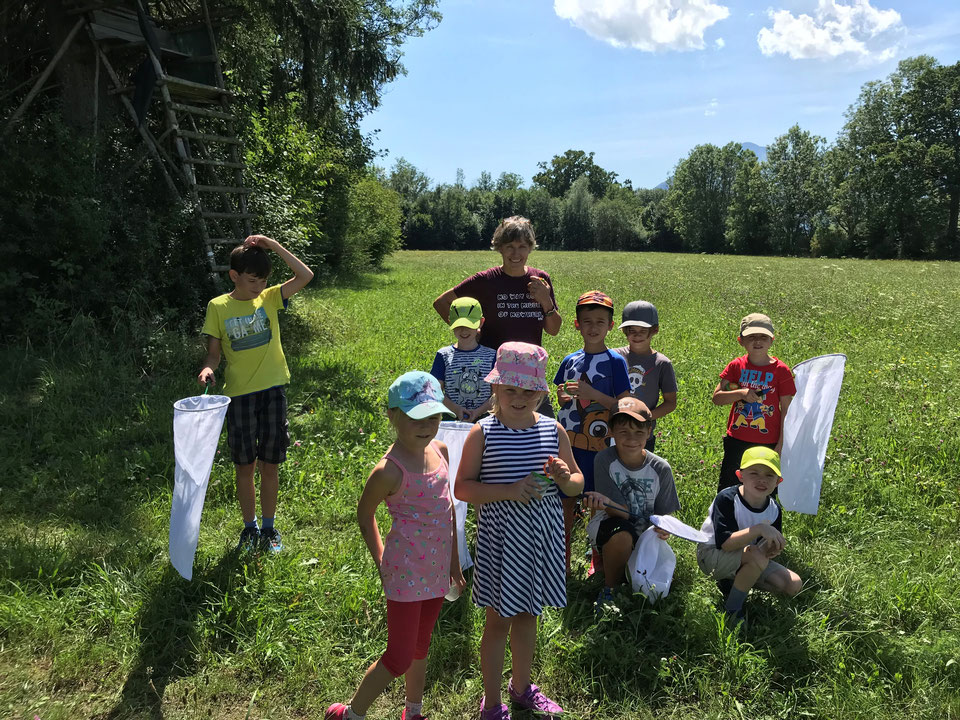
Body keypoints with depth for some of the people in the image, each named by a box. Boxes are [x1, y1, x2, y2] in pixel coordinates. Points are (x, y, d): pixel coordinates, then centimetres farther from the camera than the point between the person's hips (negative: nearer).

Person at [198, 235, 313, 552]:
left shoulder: (270, 298, 1)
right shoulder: (218, 307, -1)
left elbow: (305, 276, -10)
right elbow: (214, 353, 1)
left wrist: (273, 245, -13)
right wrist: (208, 369, -20)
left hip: (273, 391, 1)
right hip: (239, 394, 0)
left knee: (270, 464, 8)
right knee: (245, 465, 9)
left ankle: (269, 528, 24)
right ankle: (250, 528, 26)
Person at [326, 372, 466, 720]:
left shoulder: (439, 450, -3)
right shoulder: (389, 471, -24)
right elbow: (365, 514, -7)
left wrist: (453, 558, 14)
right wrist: (381, 562, -1)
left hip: (436, 567, 7)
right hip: (407, 571, -6)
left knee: (420, 646, 23)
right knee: (399, 658, 5)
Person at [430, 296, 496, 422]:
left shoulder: (491, 355, 4)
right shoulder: (443, 355, 4)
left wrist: (478, 411, -11)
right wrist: (456, 409, -13)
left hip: (482, 417, 0)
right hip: (451, 417, 0)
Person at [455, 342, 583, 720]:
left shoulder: (553, 430, 0)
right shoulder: (483, 432, -11)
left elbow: (578, 484, 8)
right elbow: (462, 487, -11)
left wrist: (564, 478, -16)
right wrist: (510, 491, -23)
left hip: (543, 536, 4)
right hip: (502, 536, -4)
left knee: (528, 614, 21)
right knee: (499, 619, 9)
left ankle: (521, 686, 44)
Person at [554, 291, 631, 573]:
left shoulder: (615, 362, -5)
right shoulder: (570, 361, 7)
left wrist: (593, 394, -21)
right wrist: (566, 396, -6)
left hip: (599, 444, -3)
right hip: (569, 441, 3)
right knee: (566, 500, 9)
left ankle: (598, 561, 25)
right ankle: (563, 559, 24)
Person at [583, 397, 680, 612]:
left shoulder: (660, 468, -10)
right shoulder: (604, 460, -18)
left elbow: (663, 513, -1)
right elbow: (622, 512, -20)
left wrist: (663, 527, -25)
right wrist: (605, 503, -43)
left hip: (645, 531, 3)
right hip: (611, 524, -3)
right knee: (622, 535, -37)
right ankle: (609, 589, -10)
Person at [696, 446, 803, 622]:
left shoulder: (774, 509, -7)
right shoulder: (727, 499, -26)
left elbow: (765, 549, -1)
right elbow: (723, 543, -34)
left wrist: (771, 548, -26)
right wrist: (759, 529, -43)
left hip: (744, 558, 7)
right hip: (712, 554, -7)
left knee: (794, 585, -3)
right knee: (758, 557, -34)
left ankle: (731, 583, 8)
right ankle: (732, 611, -14)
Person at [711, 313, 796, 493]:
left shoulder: (781, 371, -6)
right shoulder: (736, 366, 0)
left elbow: (786, 410, -3)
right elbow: (716, 397, -4)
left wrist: (781, 444, -5)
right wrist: (741, 393, -21)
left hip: (768, 443, -1)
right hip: (737, 440, 2)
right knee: (726, 490, 9)